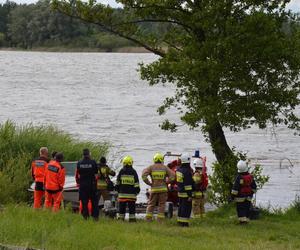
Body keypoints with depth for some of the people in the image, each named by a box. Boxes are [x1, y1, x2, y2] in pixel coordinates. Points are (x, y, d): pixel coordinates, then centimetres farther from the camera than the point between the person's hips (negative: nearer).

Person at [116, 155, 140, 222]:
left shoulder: (121, 171, 1)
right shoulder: (133, 172, 0)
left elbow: (117, 183, 7)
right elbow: (136, 184, 0)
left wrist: (118, 190, 20)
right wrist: (137, 191, 11)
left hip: (122, 194, 1)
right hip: (132, 194, -1)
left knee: (121, 209, 6)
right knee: (132, 209, 4)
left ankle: (121, 219, 5)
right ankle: (132, 219, 1)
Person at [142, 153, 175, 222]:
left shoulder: (151, 167, 2)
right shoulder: (164, 167, 4)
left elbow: (144, 175, -9)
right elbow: (172, 176, -4)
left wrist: (149, 183, 0)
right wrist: (166, 182, 4)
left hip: (154, 189, 0)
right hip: (163, 189, 0)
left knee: (151, 204, 8)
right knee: (161, 205, 5)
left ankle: (148, 219, 2)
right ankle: (160, 220, 2)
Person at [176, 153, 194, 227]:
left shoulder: (178, 169, 7)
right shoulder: (187, 171, -19)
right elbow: (189, 184, -21)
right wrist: (190, 195, -20)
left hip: (180, 192, 8)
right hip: (186, 193, -8)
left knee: (181, 206, 16)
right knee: (187, 207, -5)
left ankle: (179, 221, 20)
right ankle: (184, 223, -6)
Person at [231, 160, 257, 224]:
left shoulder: (239, 177, -18)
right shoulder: (250, 177, 0)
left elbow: (235, 188, -16)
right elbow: (254, 186, 10)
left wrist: (233, 195, -7)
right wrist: (252, 193, 23)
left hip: (240, 197, -5)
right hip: (248, 196, 5)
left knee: (240, 208, 0)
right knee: (247, 208, 11)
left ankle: (242, 220, -8)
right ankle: (246, 220, 15)